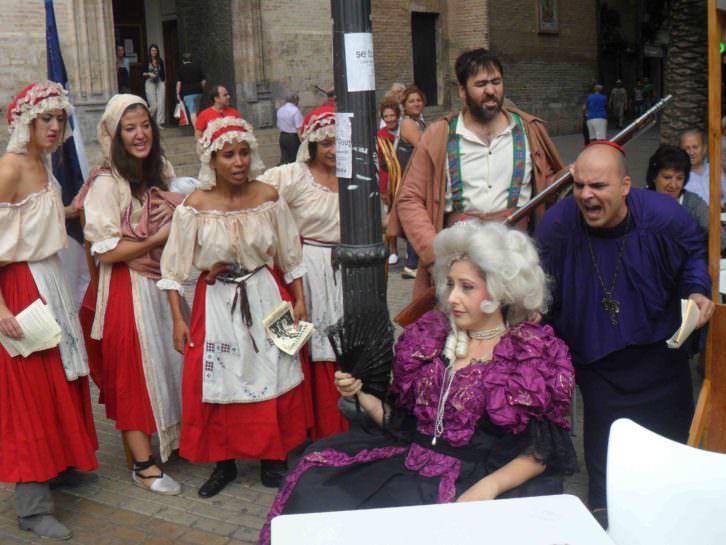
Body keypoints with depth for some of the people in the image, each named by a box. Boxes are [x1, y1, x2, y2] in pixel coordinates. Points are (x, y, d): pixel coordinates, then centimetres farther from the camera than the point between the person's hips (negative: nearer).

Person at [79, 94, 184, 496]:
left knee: (166, 361, 13)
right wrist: (159, 238, -16)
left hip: (161, 282, 7)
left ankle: (174, 439, 29)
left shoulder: (159, 173, 8)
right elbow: (106, 251, -18)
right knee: (133, 369, 1)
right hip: (126, 288, -7)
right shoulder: (106, 183, -14)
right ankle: (142, 465, 11)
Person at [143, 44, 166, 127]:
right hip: (150, 83, -3)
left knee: (161, 104, -6)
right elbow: (142, 73, 2)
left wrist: (164, 83, 9)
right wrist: (149, 74, -15)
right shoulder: (146, 61, 0)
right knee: (153, 105, -7)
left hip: (160, 83, 3)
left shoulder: (160, 61, 8)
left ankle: (159, 122, 1)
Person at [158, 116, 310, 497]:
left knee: (272, 378, 6)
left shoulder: (268, 197, -4)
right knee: (217, 382, 4)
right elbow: (175, 266, -5)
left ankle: (273, 457, 23)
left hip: (264, 297, 1)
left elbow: (289, 255, 5)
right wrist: (178, 319, -7)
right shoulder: (195, 205, -9)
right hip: (216, 303, -1)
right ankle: (224, 462, 22)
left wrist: (299, 301, 3)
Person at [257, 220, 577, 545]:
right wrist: (359, 395, -3)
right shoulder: (428, 335, 9)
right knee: (316, 483, -11)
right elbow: (400, 422, 13)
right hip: (412, 467, 4)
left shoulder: (537, 355, -2)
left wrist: (488, 487, -19)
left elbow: (542, 452, -5)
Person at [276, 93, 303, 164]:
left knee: (284, 159, 9)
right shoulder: (295, 110, -13)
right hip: (293, 137, -7)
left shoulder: (280, 110, 8)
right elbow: (298, 128, -18)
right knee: (293, 160, 1)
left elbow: (278, 126, 14)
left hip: (282, 136, 7)